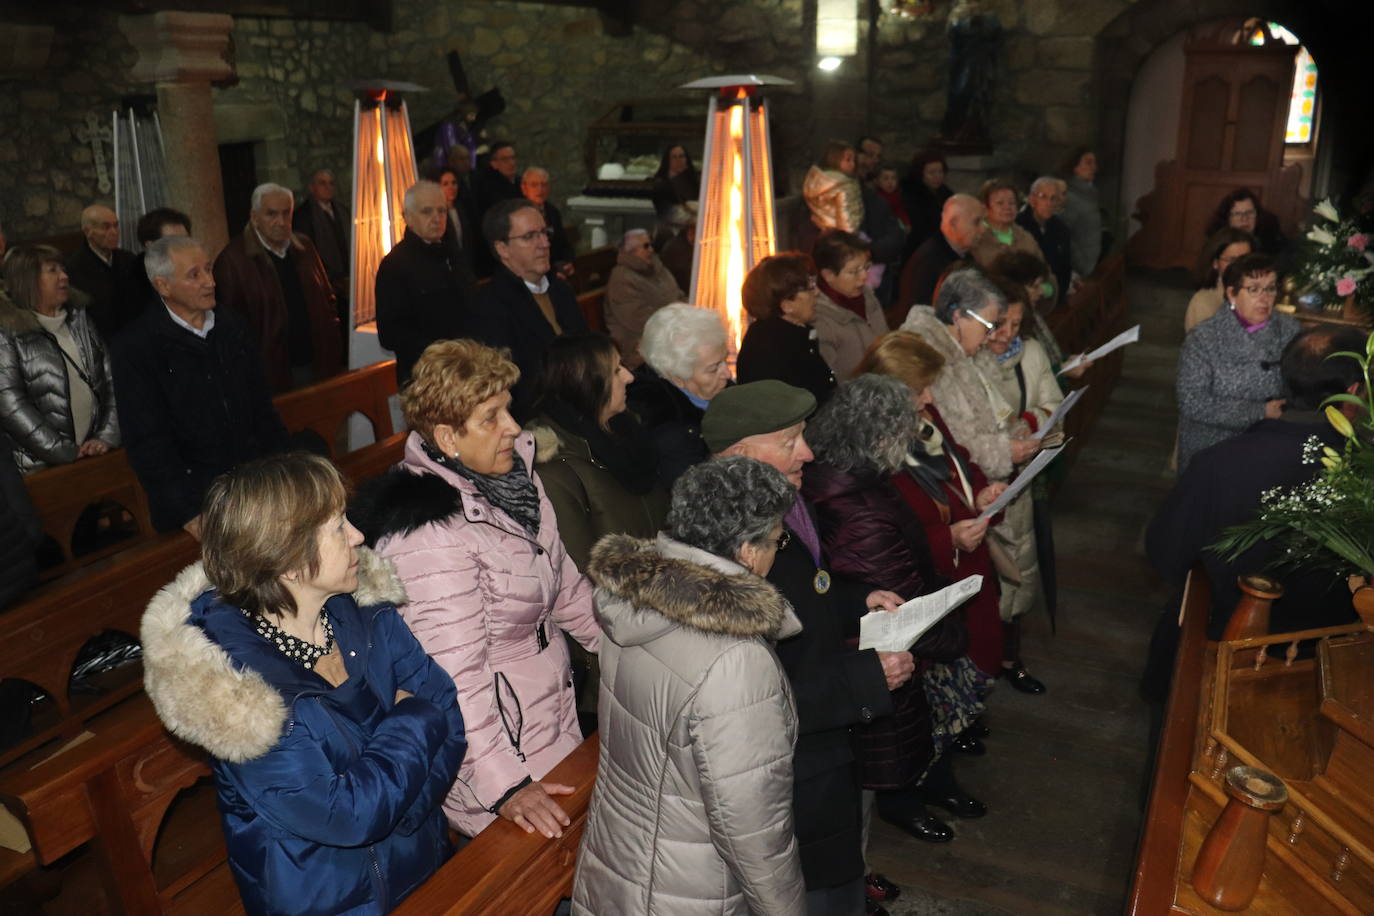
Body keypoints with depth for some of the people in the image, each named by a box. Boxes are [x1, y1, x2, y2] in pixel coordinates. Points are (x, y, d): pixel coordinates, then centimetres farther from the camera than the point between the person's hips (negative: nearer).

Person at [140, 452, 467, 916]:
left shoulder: (363, 609, -5)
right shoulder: (236, 684, -23)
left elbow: (447, 709, -3)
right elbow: (347, 816, -22)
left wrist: (399, 806, -16)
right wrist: (412, 722, -12)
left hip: (426, 860, 3)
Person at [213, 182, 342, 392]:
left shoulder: (304, 247, 9)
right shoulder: (233, 259, -10)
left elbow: (327, 299, 16)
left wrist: (332, 350, 10)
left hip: (317, 366, 5)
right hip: (271, 375, -5)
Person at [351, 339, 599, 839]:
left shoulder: (511, 469, -1)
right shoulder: (428, 531, -28)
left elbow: (562, 580, 13)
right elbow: (452, 674, -29)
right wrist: (504, 785, -30)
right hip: (490, 742, -8)